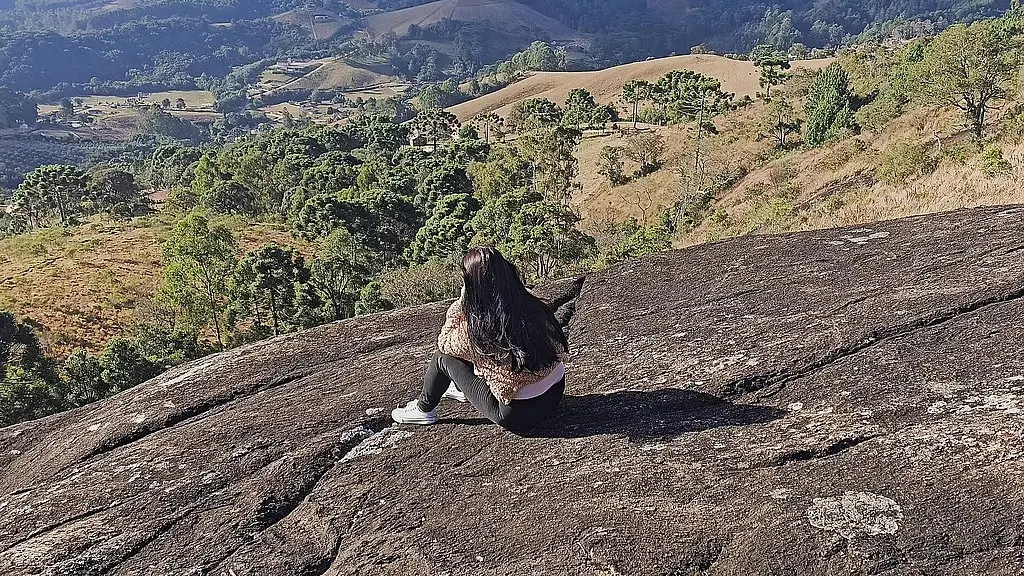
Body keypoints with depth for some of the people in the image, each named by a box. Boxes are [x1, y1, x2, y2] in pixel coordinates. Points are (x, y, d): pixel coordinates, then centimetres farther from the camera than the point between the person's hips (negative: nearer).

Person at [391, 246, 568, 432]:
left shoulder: (476, 327, -21)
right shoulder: (532, 305, -8)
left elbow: (444, 344, 2)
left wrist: (457, 307, 2)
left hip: (518, 415, -6)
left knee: (443, 358, 8)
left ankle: (423, 409, 31)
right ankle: (461, 388, 51)